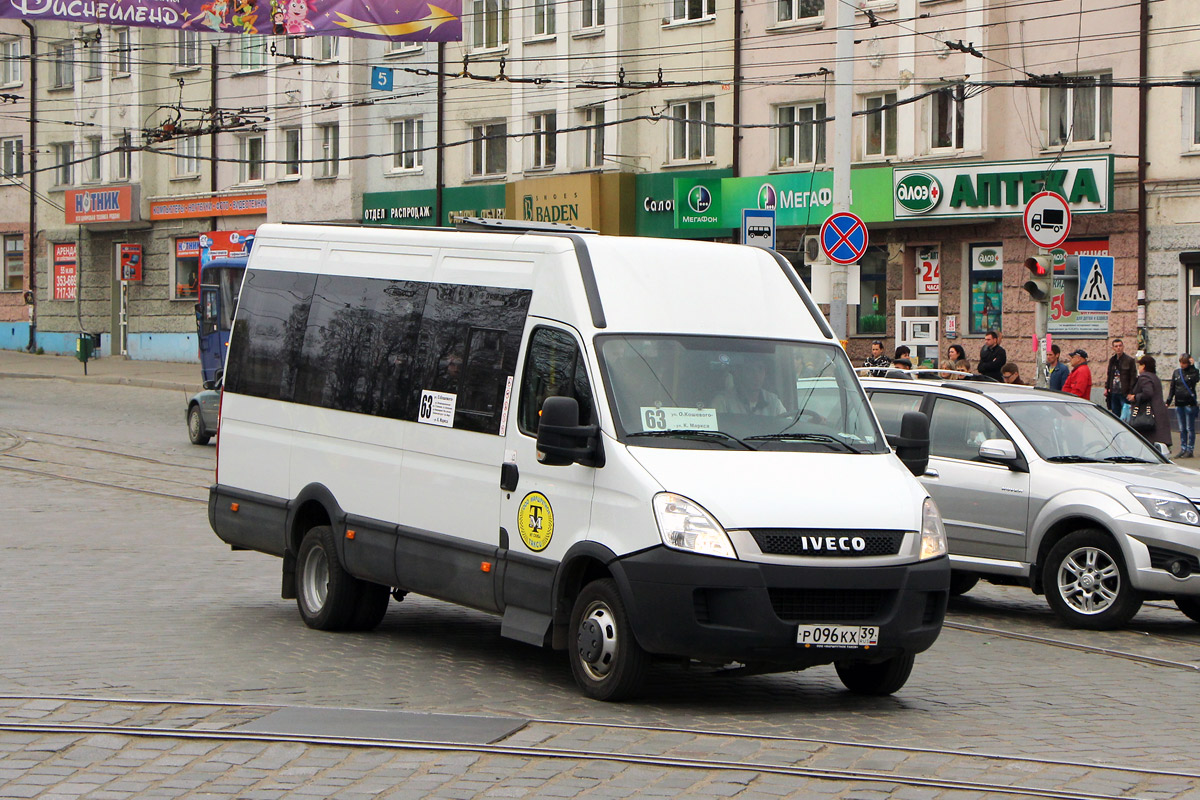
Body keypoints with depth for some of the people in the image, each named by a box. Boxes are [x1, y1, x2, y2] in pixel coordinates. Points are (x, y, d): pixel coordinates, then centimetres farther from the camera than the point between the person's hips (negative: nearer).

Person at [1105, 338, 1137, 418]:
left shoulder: (1129, 360, -5)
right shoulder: (1112, 360, 13)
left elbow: (1133, 377, -8)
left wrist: (1131, 392, -14)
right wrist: (1106, 388, 9)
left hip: (1124, 394, -6)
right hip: (1113, 393, 6)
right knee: (1115, 415, 11)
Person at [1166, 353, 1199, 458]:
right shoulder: (1176, 372, 11)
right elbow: (1172, 388, 15)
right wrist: (1168, 401, 8)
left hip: (1189, 403, -5)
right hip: (1178, 403, 5)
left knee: (1190, 428, -1)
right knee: (1182, 429, 9)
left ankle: (1190, 450, 4)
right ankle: (1183, 449, 14)